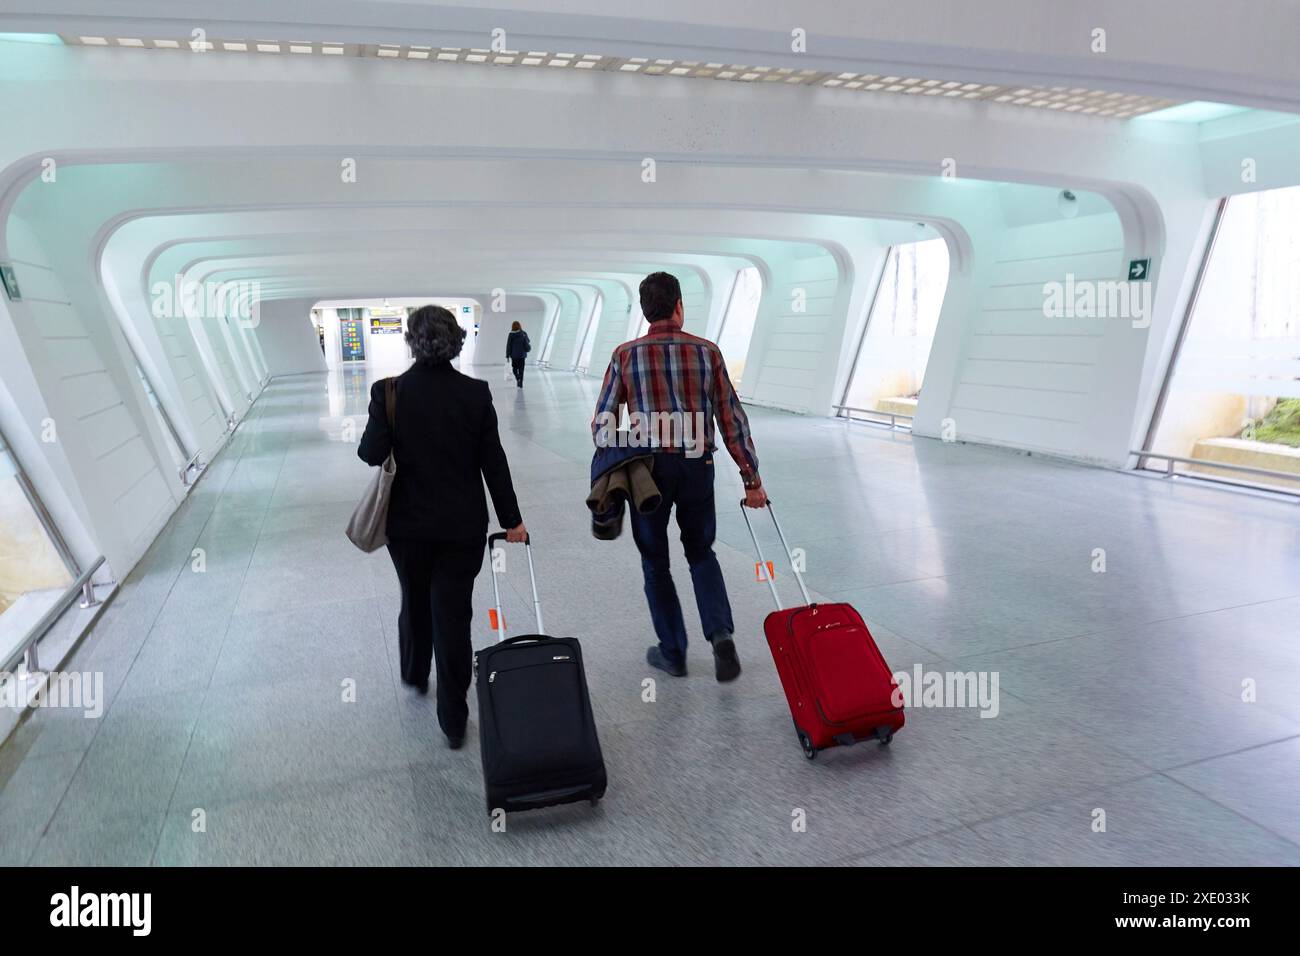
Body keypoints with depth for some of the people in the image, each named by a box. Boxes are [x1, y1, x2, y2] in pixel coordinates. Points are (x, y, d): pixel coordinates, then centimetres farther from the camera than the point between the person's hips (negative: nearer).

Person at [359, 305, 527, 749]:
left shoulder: (389, 391, -11)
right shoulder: (476, 393, -8)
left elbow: (372, 454, -11)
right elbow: (494, 462, -6)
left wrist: (370, 435, 12)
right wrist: (511, 520, 2)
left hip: (408, 523, 1)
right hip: (463, 526, 0)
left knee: (415, 602, 24)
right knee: (453, 614, 5)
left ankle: (414, 675, 48)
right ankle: (453, 720, 12)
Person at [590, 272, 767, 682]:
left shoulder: (626, 355, -5)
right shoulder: (707, 351, -2)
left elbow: (602, 425, -4)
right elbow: (733, 420, -2)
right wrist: (752, 478, 4)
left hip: (647, 468, -1)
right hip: (697, 468, 1)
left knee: (656, 563, 15)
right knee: (701, 553, 21)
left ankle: (672, 652, 24)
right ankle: (721, 634, 4)